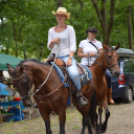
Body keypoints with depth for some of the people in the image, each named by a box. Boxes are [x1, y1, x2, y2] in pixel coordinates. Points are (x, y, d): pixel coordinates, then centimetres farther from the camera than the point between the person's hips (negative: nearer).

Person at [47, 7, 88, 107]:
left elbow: (73, 46, -1)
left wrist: (70, 58, -15)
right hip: (55, 57, 4)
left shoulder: (69, 29, 4)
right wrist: (52, 42, -10)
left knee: (74, 74, -31)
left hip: (67, 56, -4)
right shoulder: (51, 30, 13)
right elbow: (49, 47, 13)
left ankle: (79, 94, -9)